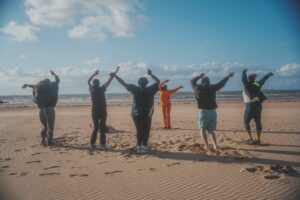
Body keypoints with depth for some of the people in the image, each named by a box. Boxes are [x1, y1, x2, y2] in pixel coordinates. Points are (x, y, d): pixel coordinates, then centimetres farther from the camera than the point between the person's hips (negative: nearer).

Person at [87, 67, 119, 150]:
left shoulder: (91, 89, -1)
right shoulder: (101, 89, -8)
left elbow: (88, 81, 16)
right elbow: (109, 81, -2)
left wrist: (94, 74, 22)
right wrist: (114, 73, 7)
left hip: (95, 111, 3)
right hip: (103, 111, -3)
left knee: (95, 127, 10)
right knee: (102, 128, 3)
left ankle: (92, 144, 3)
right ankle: (102, 144, 1)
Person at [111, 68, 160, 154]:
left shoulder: (135, 89, -6)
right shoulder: (150, 90, -7)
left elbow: (124, 83, 0)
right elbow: (158, 81, 7)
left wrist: (115, 75, 8)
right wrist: (151, 74, 12)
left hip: (136, 114, 1)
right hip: (147, 114, -1)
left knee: (139, 130, 11)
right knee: (146, 131, 7)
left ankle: (139, 147, 9)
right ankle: (144, 146, 1)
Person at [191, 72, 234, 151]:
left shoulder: (197, 88, -2)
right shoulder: (212, 87, 0)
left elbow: (192, 81, 18)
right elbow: (221, 83, 14)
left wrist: (199, 76, 32)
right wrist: (228, 76, 28)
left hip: (203, 112, -2)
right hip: (213, 112, 2)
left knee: (202, 129, 16)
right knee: (211, 131, 15)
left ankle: (206, 145, 5)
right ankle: (215, 145, 0)